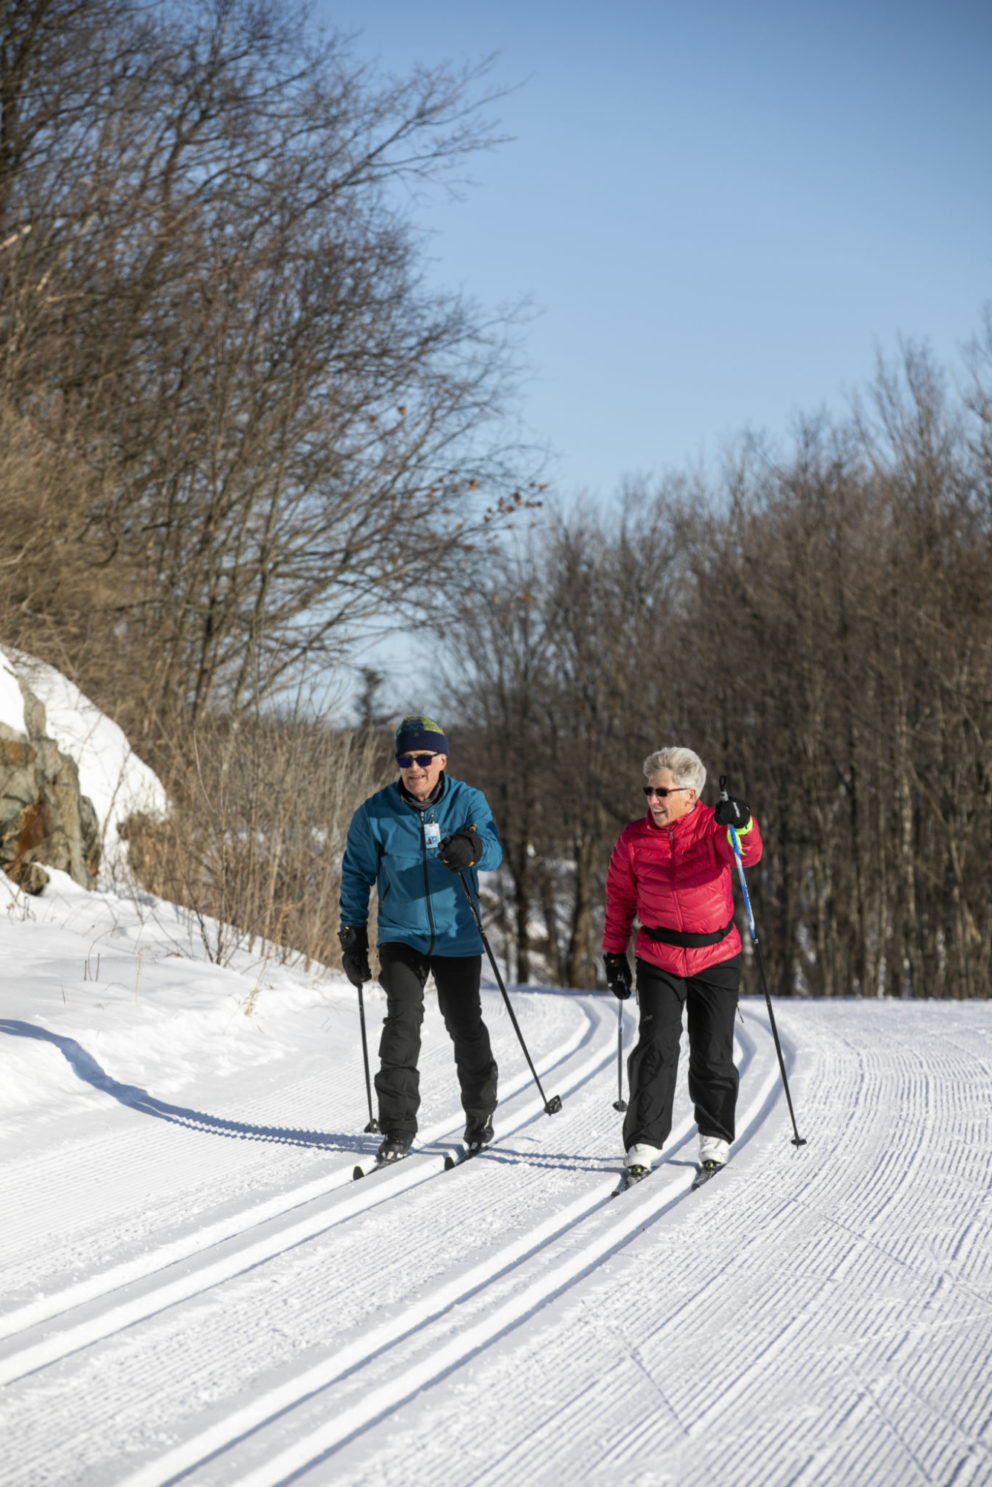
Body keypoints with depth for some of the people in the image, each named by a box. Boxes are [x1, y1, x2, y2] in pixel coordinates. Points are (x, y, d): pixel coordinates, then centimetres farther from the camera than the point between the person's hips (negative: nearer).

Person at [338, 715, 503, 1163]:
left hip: (457, 938, 0)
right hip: (401, 936, 0)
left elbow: (493, 851, -24)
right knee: (403, 1021, -14)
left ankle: (479, 1117, 29)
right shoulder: (375, 814, -7)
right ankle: (398, 1127, -5)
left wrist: (471, 848, -49)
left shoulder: (468, 802, -8)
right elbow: (357, 874, 4)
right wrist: (352, 937, 2)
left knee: (465, 1026, 8)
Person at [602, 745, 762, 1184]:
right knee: (656, 1047, -11)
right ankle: (645, 1141, -3)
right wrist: (614, 952, 6)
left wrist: (741, 826, -50)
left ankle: (715, 1138, 25)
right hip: (658, 960, 1)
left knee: (713, 1055, 6)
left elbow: (747, 854, -29)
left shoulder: (714, 827, -9)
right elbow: (620, 898, 7)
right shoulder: (634, 838, -3)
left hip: (716, 958, -1)